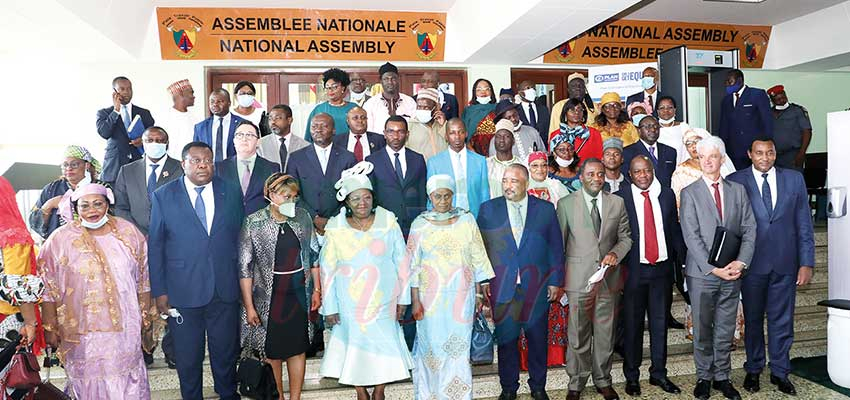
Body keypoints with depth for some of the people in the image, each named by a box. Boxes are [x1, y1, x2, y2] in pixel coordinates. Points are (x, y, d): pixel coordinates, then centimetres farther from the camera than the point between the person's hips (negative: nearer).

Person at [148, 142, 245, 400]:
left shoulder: (231, 192, 3)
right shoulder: (163, 197, -1)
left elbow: (240, 237, 7)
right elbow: (155, 247, -1)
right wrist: (159, 291, -4)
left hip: (225, 291, 1)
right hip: (183, 292, -1)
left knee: (226, 352, 15)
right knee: (188, 357, 13)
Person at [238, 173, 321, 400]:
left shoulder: (303, 217, -2)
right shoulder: (253, 223, -11)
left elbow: (313, 254, 6)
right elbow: (245, 267, -10)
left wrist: (317, 290, 7)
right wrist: (249, 306, -11)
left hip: (298, 295, 2)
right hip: (268, 296, -2)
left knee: (298, 348, 11)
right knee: (272, 350, 12)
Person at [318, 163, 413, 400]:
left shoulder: (388, 223, -5)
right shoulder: (335, 229, -6)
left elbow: (401, 262, -1)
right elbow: (327, 270, -3)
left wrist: (403, 298, 0)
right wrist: (330, 307, -3)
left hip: (384, 301, 1)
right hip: (349, 304, 0)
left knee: (385, 343, 9)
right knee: (355, 344, 10)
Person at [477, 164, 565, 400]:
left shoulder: (545, 209, 4)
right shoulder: (488, 209, 3)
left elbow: (556, 247, 5)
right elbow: (480, 247, 3)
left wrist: (555, 281, 1)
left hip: (536, 288, 1)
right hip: (502, 287, 0)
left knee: (538, 340, 11)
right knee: (506, 340, 8)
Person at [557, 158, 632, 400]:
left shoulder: (617, 203, 8)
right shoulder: (566, 204, 0)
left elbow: (625, 237, 13)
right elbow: (558, 243, 1)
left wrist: (615, 253, -8)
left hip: (609, 279, 3)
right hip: (578, 279, -2)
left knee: (605, 333, 11)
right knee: (578, 334, 3)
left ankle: (603, 380, 28)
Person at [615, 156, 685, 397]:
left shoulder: (667, 194, 5)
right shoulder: (619, 197, -6)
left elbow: (675, 230, 8)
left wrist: (682, 262, 5)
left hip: (663, 268, 3)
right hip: (634, 270, -3)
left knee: (660, 323, 12)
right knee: (632, 324, 7)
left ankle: (659, 373, 27)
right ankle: (632, 376, 21)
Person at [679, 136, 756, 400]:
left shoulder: (738, 190, 9)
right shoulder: (689, 193, -2)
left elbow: (749, 230, 5)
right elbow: (691, 237, -8)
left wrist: (740, 262, -9)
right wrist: (713, 268, -14)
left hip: (732, 272, 3)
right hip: (702, 274, -3)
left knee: (726, 329, 11)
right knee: (702, 330, 7)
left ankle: (722, 377, 23)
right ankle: (704, 378, 20)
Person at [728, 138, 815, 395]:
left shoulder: (794, 179, 5)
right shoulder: (736, 182, -3)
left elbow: (804, 225, 5)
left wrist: (807, 263, 0)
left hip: (785, 265, 2)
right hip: (752, 265, -1)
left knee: (782, 320, 10)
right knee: (753, 319, 12)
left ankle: (780, 372, 26)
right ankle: (753, 370, 28)